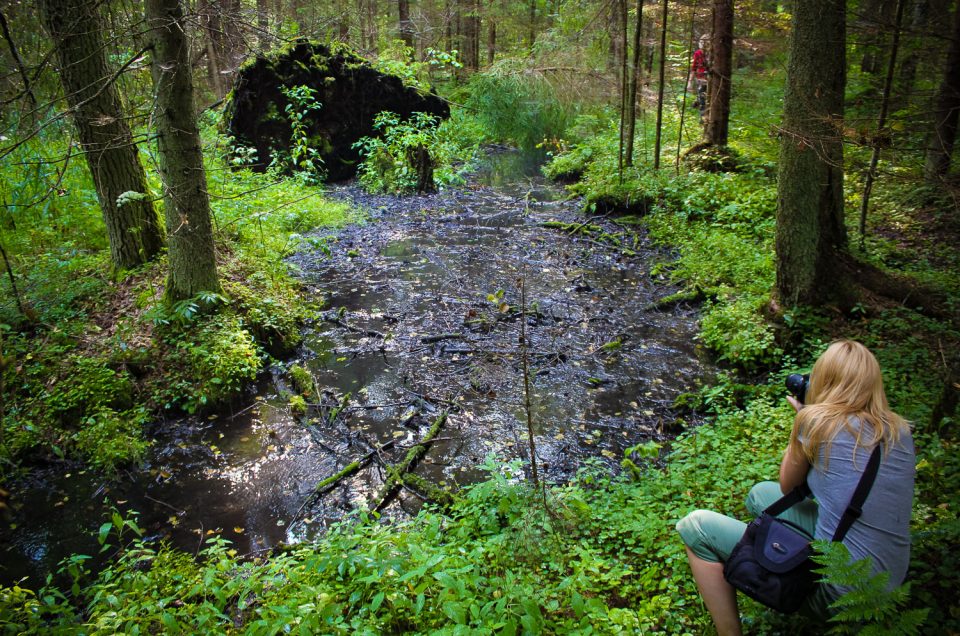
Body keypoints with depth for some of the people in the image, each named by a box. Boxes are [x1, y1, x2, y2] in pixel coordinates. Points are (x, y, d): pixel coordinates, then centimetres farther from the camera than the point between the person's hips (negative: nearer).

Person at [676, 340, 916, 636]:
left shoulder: (815, 420, -14)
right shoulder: (900, 431, 2)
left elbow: (788, 486, 4)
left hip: (836, 591, -7)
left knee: (695, 525, 0)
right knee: (761, 493, 24)